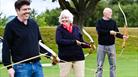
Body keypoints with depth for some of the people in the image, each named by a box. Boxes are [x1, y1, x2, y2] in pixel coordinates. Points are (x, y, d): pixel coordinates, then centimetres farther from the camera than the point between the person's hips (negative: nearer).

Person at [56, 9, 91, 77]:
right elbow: (59, 41, -19)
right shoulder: (60, 28, -3)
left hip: (78, 57, 3)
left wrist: (89, 45, -9)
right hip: (65, 58, -2)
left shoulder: (76, 28, 6)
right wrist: (74, 42, -20)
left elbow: (81, 42, 10)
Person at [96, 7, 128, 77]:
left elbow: (116, 33, 1)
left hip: (111, 46, 2)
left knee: (113, 64, 4)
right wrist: (109, 32, -22)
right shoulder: (99, 22, -1)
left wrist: (122, 36, -17)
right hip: (101, 46, -2)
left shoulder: (113, 22, 7)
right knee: (100, 65, 3)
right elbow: (99, 31, -17)